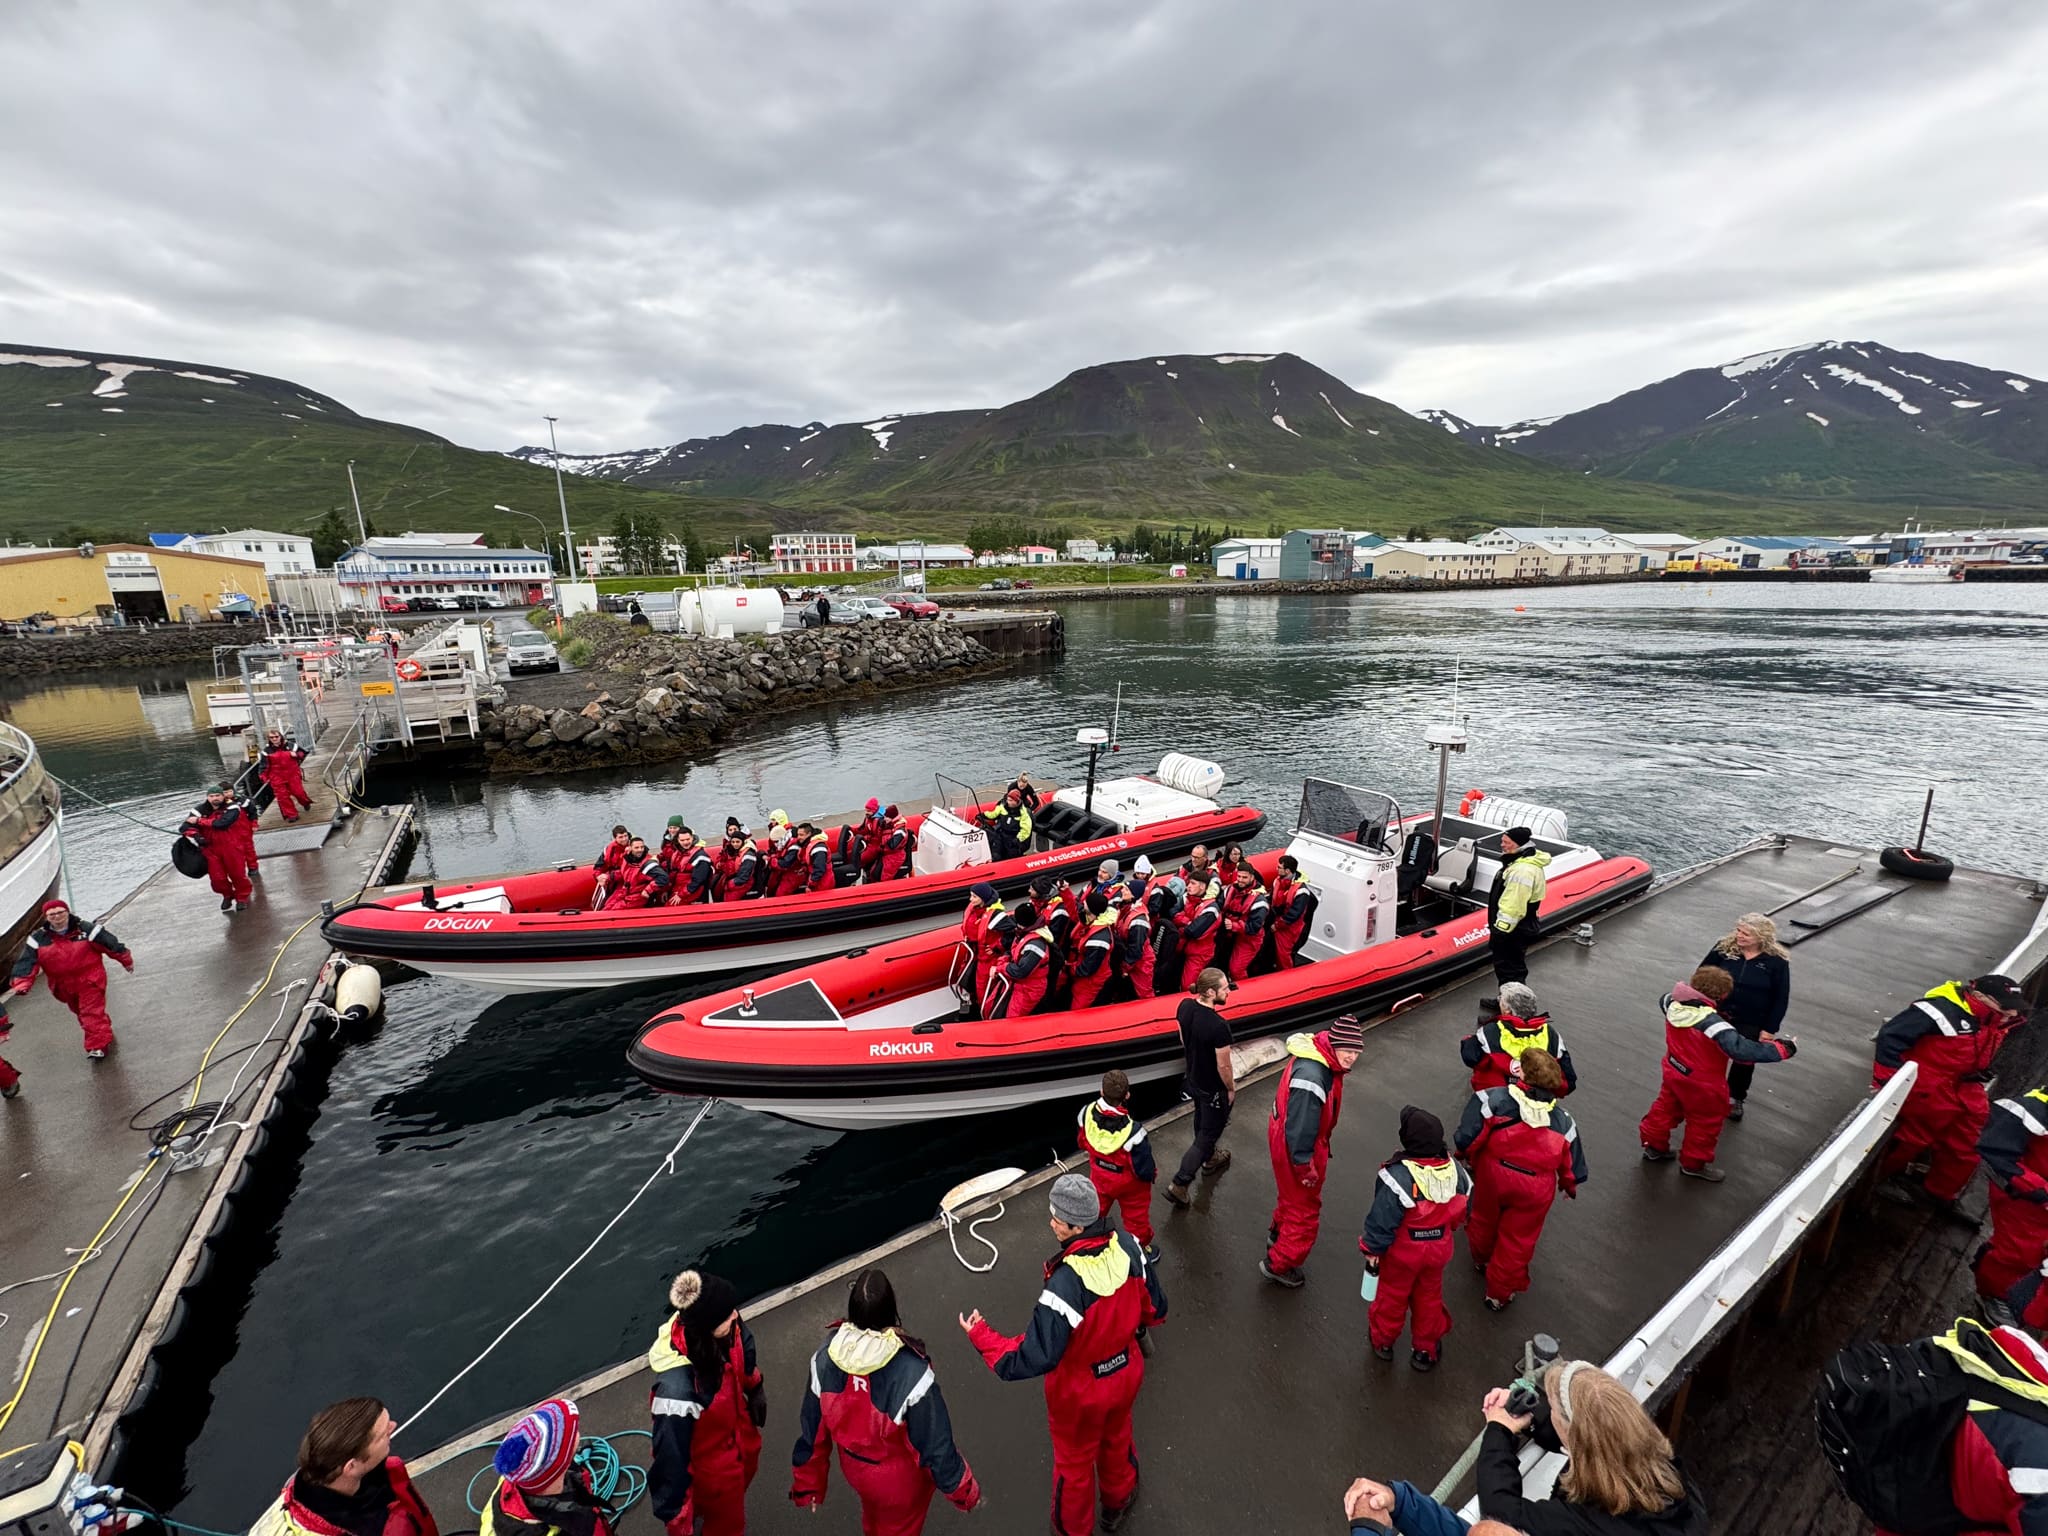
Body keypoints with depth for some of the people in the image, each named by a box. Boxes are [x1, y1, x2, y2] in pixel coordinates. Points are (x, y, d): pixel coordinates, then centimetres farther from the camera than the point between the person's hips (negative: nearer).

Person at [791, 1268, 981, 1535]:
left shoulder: (826, 1356, -27)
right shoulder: (912, 1373, -39)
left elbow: (812, 1428, -11)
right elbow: (935, 1442, -25)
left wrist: (807, 1483, 7)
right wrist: (961, 1488, -6)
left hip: (854, 1468, 3)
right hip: (900, 1478, -3)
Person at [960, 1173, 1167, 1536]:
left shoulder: (1065, 1285, -41)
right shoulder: (1128, 1246, -24)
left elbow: (1033, 1359, -32)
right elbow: (1154, 1309, -7)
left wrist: (980, 1335, -20)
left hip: (1080, 1394, -4)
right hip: (1126, 1373, 4)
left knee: (1074, 1461, 26)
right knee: (1117, 1439, 34)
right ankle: (1118, 1502, 61)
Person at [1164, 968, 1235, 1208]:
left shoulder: (1185, 1006, -15)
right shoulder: (1218, 1026, -37)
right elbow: (1223, 1066, -24)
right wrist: (1231, 1089, -6)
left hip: (1193, 1079, 8)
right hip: (1213, 1089, -7)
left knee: (1203, 1124, 30)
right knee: (1208, 1133, 11)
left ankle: (1209, 1158, 56)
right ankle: (1179, 1184, 17)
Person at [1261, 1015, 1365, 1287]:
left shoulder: (1321, 1055, -8)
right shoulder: (1311, 1077, -39)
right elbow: (1299, 1129, -31)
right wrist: (1305, 1167, -19)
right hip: (1297, 1148, -9)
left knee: (1291, 1192, 32)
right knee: (1304, 1208, 10)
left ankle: (1278, 1232, 57)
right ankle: (1278, 1264, 29)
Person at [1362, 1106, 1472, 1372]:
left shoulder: (1398, 1176, -36)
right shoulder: (1456, 1170, -20)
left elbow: (1381, 1222, -26)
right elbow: (1462, 1211, -1)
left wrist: (1372, 1252, -8)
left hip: (1402, 1252, -4)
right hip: (1439, 1250, 4)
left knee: (1392, 1296, 21)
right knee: (1429, 1298, 26)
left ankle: (1383, 1340, 44)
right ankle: (1426, 1350, 45)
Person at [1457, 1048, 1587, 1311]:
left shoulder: (1492, 1098, -17)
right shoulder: (1562, 1120, -3)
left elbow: (1467, 1138, -20)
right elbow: (1570, 1160, 6)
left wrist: (1465, 1156, 2)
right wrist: (1571, 1185, 26)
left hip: (1493, 1173, -1)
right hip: (1536, 1188, 1)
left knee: (1484, 1220, 27)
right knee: (1517, 1240, 19)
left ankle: (1481, 1260, 54)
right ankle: (1500, 1294, 34)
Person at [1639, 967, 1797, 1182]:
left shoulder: (1673, 1003, -14)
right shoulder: (1712, 1024, -37)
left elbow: (1666, 999, 12)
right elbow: (1741, 1049, -41)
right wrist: (1782, 1049, -32)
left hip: (1673, 1071, 7)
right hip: (1701, 1084, -7)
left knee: (1668, 1106, 27)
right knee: (1705, 1122, 18)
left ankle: (1654, 1146, 43)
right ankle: (1693, 1163, 35)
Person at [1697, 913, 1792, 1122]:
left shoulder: (1777, 961, -14)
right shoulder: (1723, 948, -12)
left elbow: (1781, 999, -7)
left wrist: (1769, 1029, -8)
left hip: (1752, 1024, -1)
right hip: (1718, 1016, 1)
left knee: (1744, 1060, 18)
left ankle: (1735, 1098, 41)